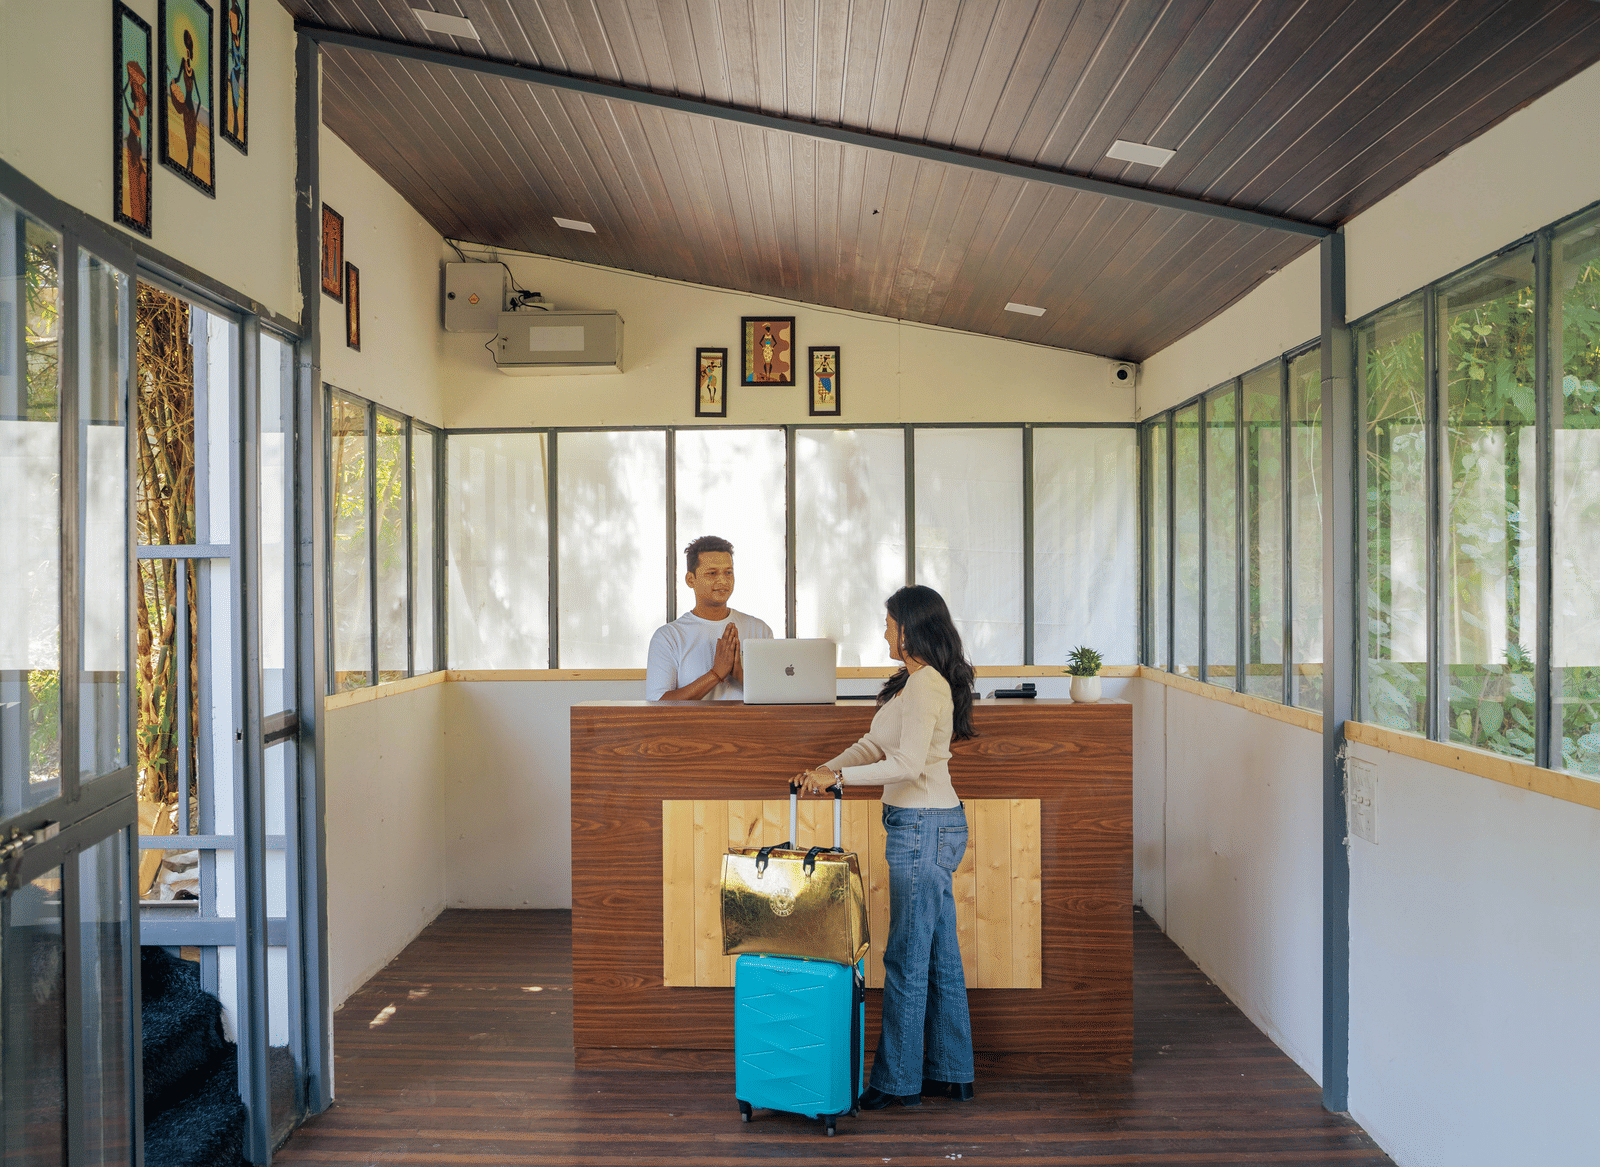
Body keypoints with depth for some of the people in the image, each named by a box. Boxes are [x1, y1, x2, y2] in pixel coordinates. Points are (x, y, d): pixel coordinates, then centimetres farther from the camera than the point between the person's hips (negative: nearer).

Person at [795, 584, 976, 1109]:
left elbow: (907, 764, -24)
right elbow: (874, 745, 15)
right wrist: (824, 769, 1)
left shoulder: (925, 684, -17)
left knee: (907, 958, 0)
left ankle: (898, 1081, 11)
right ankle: (951, 1074, 25)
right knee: (940, 956, 15)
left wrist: (837, 776, -20)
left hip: (923, 828, -10)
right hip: (936, 826, 10)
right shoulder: (916, 682, 15)